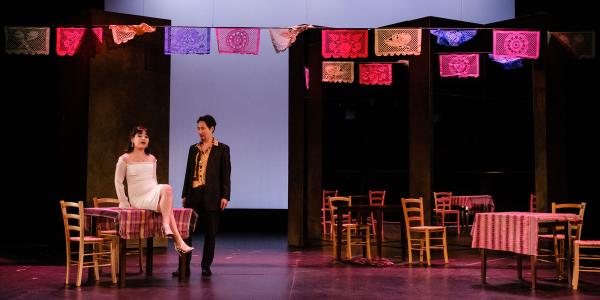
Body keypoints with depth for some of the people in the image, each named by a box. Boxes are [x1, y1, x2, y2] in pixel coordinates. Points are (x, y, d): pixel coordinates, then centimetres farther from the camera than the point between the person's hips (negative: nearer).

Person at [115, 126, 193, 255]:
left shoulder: (152, 159, 16)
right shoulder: (125, 159, 2)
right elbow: (118, 182, 3)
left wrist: (158, 193, 8)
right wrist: (123, 203, -2)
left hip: (153, 194, 5)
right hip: (138, 199, -5)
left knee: (166, 189, -34)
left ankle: (166, 225, -34)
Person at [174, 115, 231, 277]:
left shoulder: (222, 149, 1)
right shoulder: (193, 148, 13)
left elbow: (226, 174, -2)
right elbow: (188, 172, 15)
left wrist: (225, 196, -9)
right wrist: (184, 195, 11)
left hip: (211, 196, -3)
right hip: (194, 194, 4)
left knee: (210, 232, 3)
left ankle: (206, 266, 12)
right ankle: (184, 266, 1)